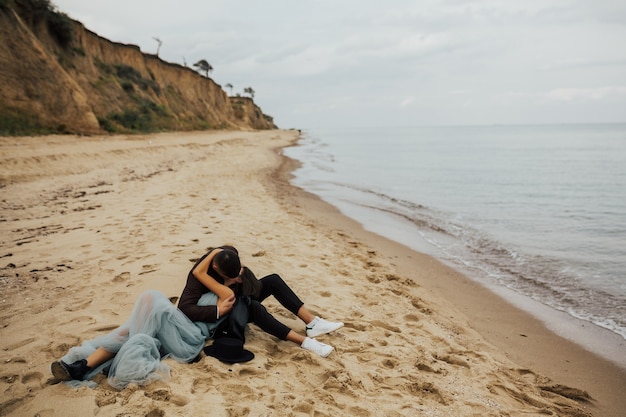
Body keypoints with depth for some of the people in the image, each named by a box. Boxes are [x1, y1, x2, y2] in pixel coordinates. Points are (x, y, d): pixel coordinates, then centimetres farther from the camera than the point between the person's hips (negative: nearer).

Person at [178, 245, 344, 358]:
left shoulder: (230, 253, -15)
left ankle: (312, 322, -21)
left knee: (273, 280, -15)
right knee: (254, 308, -37)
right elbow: (184, 307, -38)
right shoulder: (198, 277, -30)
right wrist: (217, 311, -45)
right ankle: (304, 341, -40)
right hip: (226, 313, -7)